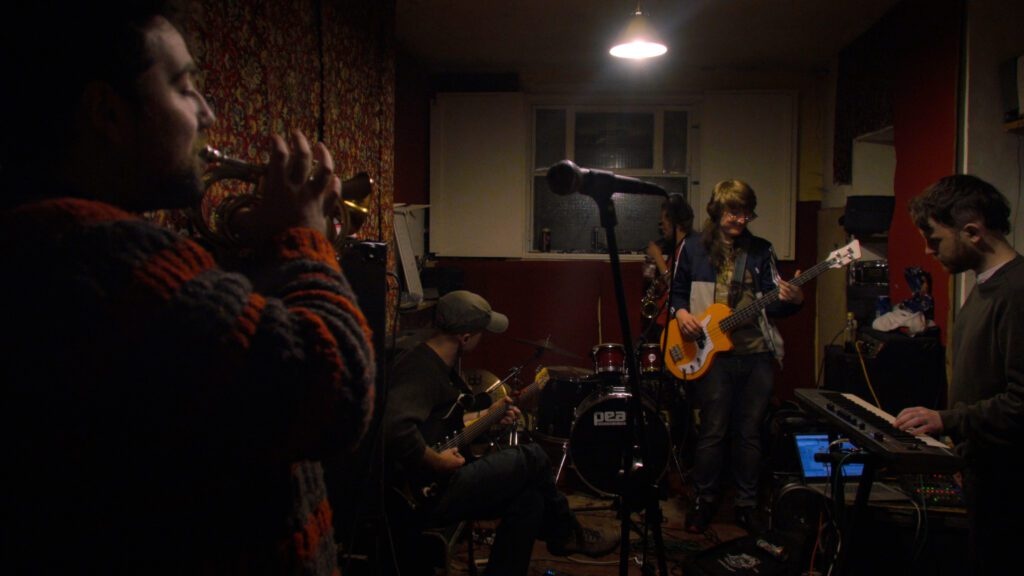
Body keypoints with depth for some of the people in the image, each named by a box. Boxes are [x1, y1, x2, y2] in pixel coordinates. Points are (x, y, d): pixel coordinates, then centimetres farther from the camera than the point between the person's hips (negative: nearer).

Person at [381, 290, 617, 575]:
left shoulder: (435, 362, 10)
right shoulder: (422, 371, -23)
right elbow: (395, 429, -40)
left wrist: (487, 414, 18)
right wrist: (439, 461, -25)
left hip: (433, 483, 10)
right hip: (424, 493, -10)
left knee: (529, 499, 9)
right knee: (532, 457, 0)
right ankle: (567, 533, 23)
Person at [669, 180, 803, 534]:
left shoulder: (761, 250, 9)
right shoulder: (694, 249, 4)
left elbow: (772, 304, 5)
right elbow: (677, 291, 12)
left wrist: (792, 300, -16)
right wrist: (681, 312, -8)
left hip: (756, 352, 2)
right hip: (712, 352, -2)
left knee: (749, 432, 8)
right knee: (713, 431, 2)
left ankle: (747, 503, 22)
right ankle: (704, 499, 19)